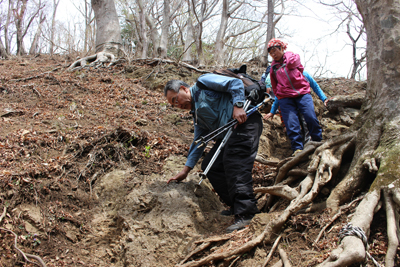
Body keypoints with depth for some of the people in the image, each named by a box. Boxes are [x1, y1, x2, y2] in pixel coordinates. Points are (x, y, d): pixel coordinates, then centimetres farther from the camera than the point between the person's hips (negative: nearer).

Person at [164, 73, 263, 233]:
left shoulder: (203, 83, 0)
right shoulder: (196, 114, 23)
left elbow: (235, 83, -9)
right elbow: (198, 142, 24)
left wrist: (238, 106, -23)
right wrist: (186, 169, 21)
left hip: (246, 120, -10)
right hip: (229, 133, 10)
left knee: (234, 163, -26)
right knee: (209, 166, 6)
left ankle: (245, 213, -31)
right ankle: (235, 206, 10)